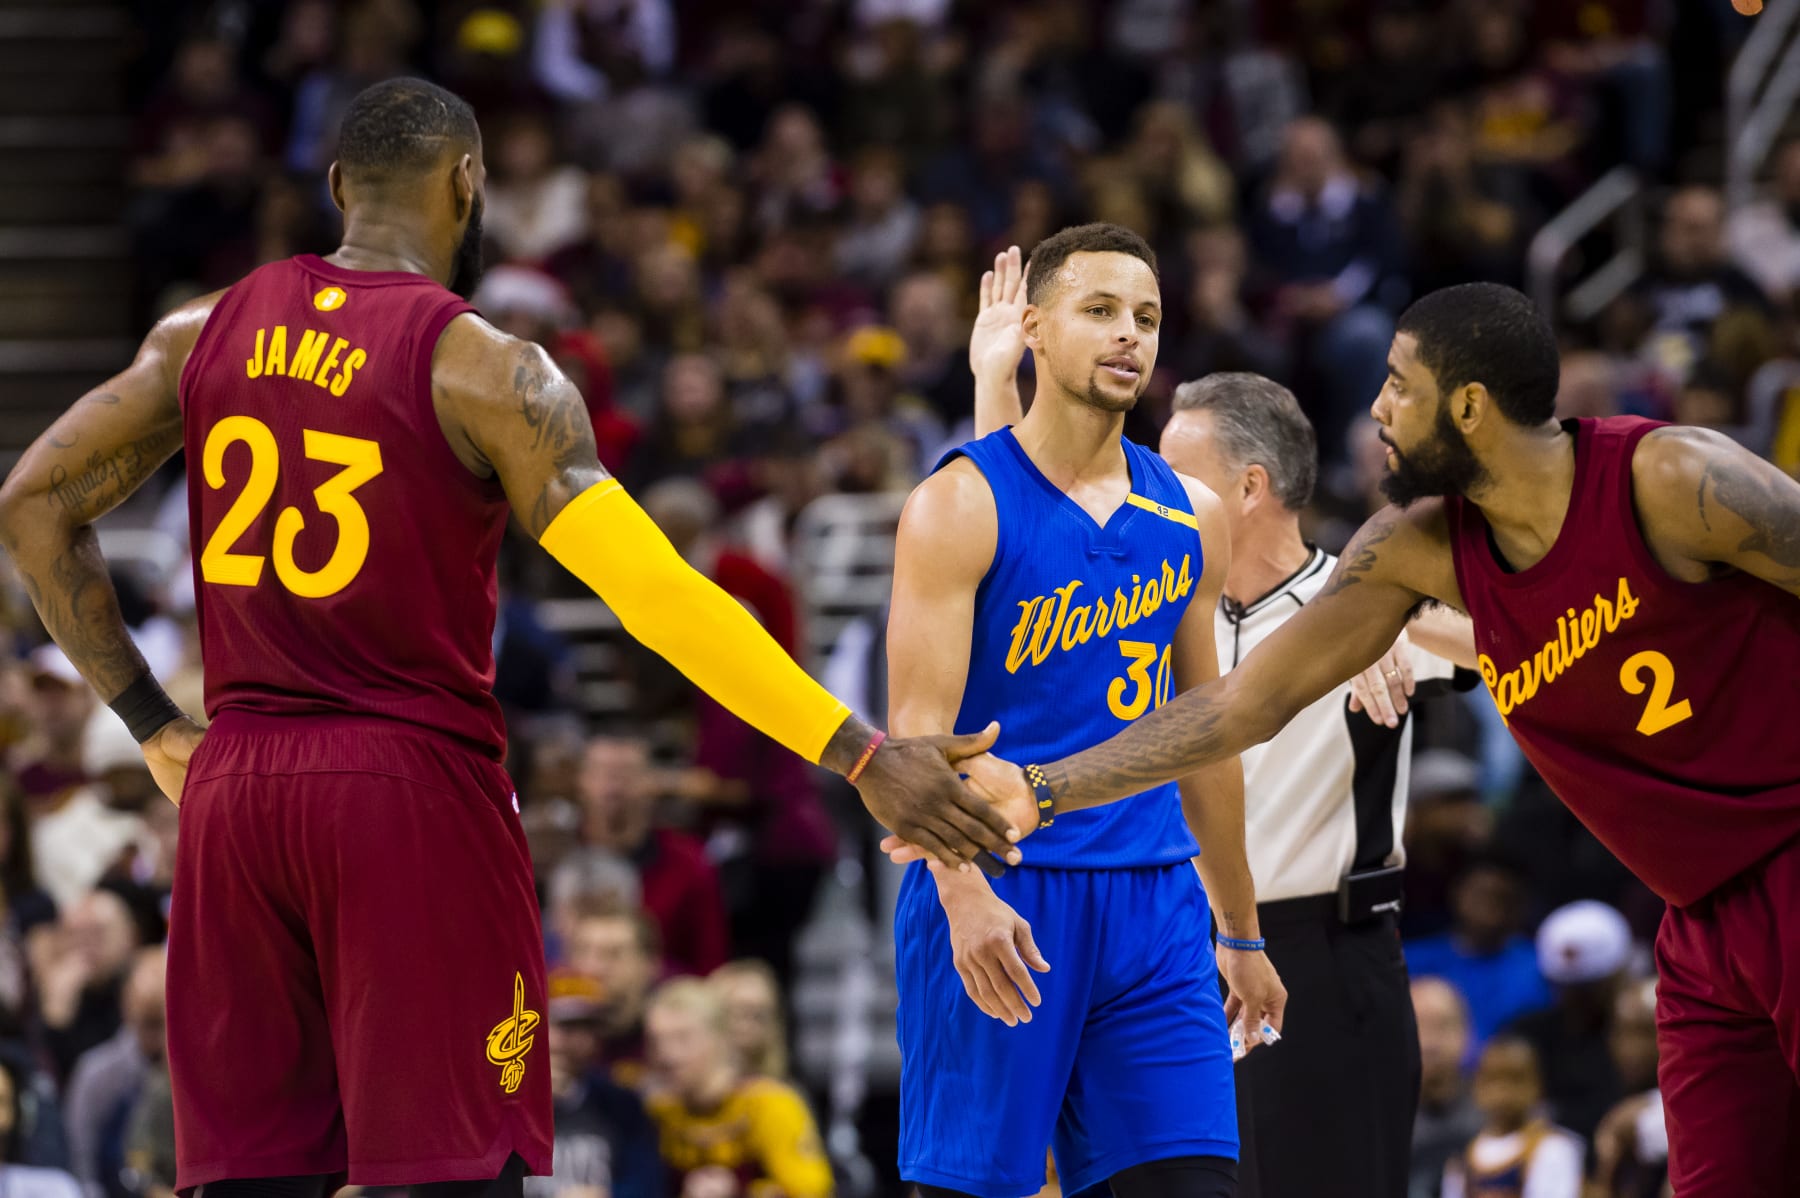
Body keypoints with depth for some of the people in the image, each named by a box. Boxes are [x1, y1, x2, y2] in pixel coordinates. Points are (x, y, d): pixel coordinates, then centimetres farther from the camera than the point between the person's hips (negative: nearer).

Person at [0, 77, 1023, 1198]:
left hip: (234, 786, 5)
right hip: (412, 784, -5)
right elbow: (658, 594, -16)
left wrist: (155, 727, 12)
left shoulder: (208, 332, 7)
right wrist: (865, 759, -16)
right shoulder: (483, 370, -9)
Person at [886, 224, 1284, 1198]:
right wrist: (964, 896, -28)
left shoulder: (1188, 518, 12)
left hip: (1152, 901, 5)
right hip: (997, 902, -5)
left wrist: (1240, 933, 23)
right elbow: (918, 729, -14)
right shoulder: (959, 505, -6)